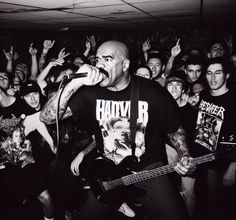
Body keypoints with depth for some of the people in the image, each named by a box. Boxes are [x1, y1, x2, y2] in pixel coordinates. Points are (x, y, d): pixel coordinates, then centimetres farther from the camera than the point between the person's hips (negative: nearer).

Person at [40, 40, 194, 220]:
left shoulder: (152, 91, -11)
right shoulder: (92, 92, -8)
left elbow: (175, 129, 3)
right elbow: (47, 117, -17)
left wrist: (185, 156, -15)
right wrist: (75, 83, -29)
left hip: (149, 169, -1)